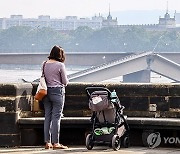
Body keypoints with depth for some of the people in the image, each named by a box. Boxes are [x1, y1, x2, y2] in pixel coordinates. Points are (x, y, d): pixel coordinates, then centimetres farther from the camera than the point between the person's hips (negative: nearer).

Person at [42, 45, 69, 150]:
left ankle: (47, 142, 10)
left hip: (47, 91, 6)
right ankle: (55, 143, -4)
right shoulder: (60, 65, -9)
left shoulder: (45, 64, 6)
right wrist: (61, 83, 16)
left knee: (48, 117, 9)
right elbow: (65, 82, -4)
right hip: (58, 91, -6)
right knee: (56, 117, -4)